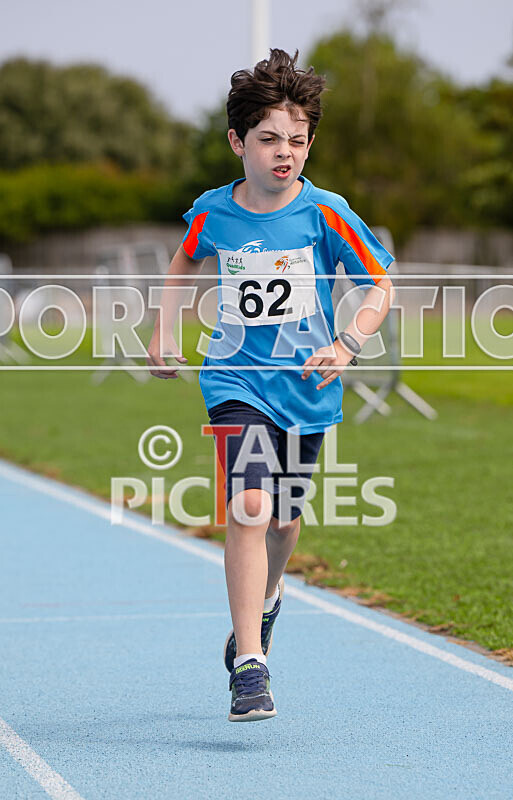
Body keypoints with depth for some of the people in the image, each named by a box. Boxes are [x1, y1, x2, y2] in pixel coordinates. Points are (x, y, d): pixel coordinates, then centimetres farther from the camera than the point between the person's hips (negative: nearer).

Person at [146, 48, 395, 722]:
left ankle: (264, 600, 51)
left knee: (282, 519, 15)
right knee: (249, 505, -21)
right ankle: (250, 667, -21)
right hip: (237, 381, -1)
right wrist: (164, 332, 14)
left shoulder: (326, 214, -9)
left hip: (305, 388, 1)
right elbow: (185, 260, 20)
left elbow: (383, 287, -4)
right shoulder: (212, 212, -3)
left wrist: (346, 345, -19)